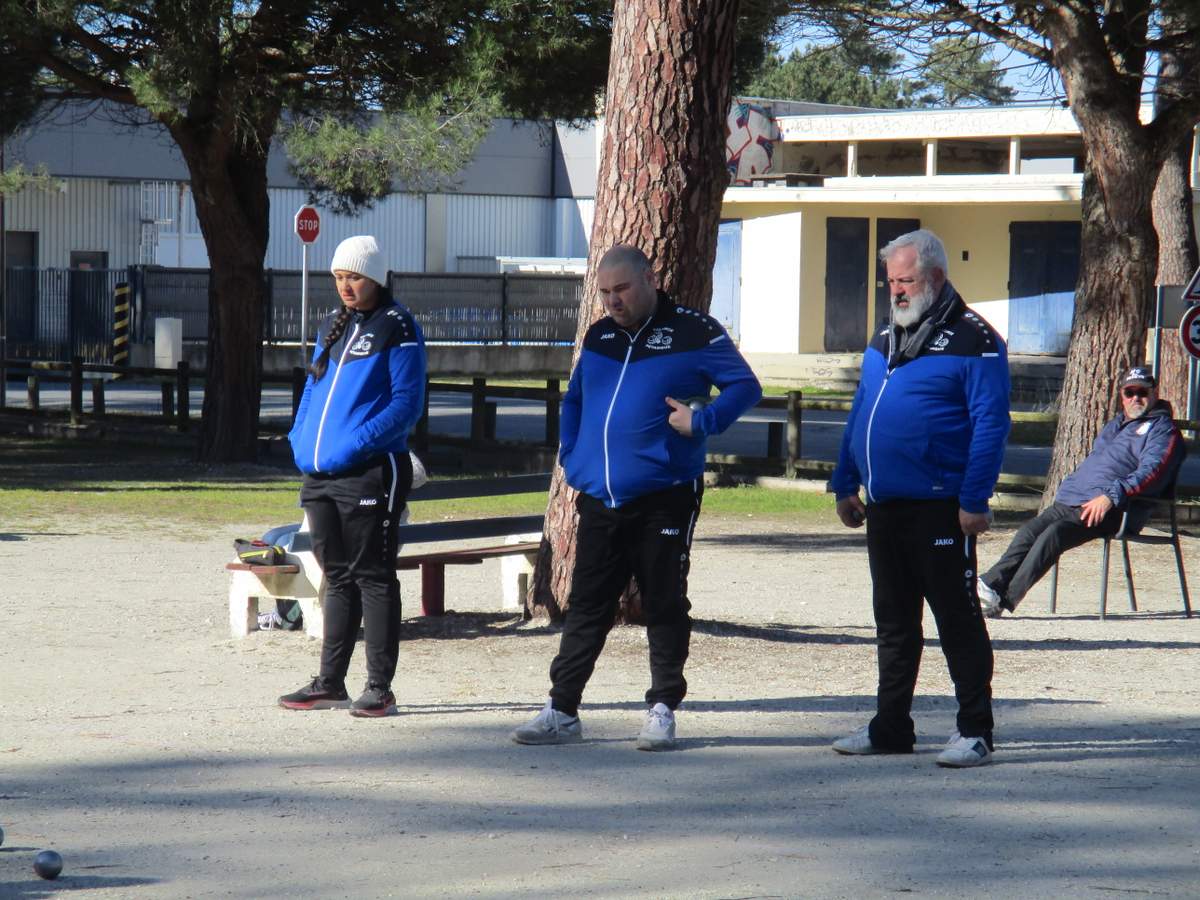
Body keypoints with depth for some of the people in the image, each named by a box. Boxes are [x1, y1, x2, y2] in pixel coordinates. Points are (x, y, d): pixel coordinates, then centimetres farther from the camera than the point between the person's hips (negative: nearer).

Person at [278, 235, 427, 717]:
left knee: (372, 578, -4)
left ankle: (379, 688, 0)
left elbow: (407, 402, -12)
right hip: (321, 476, 8)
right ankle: (330, 682, 20)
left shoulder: (397, 329, -6)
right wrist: (300, 438, 8)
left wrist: (357, 442, -20)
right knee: (337, 577, 13)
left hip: (370, 473, -8)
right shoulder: (333, 327, 18)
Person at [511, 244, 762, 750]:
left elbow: (745, 386, -5)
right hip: (599, 500, 5)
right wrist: (571, 457, 14)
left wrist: (701, 422, -18)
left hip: (664, 499, -5)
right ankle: (562, 711, 9)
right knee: (586, 606, 6)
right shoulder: (598, 338, 14)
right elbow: (573, 400, 27)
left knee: (664, 606, 2)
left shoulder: (693, 333, -3)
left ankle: (662, 710, 10)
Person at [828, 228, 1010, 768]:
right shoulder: (885, 340, 17)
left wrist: (974, 501, -18)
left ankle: (975, 732, 2)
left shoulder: (973, 341, -7)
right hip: (884, 507, 8)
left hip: (939, 509, -8)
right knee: (893, 621, 13)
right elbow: (859, 416, 23)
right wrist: (845, 484, 17)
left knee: (957, 621, -3)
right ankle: (890, 728, 20)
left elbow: (990, 425, -12)